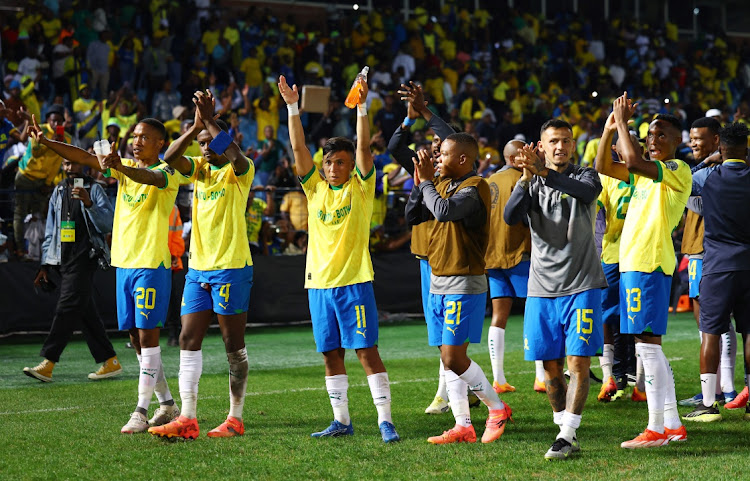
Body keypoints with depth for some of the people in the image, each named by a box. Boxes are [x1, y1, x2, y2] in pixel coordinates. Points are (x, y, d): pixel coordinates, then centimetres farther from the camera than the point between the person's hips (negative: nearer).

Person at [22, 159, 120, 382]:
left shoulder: (93, 189, 0)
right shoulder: (58, 191, 18)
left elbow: (109, 224, -10)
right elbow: (50, 231, 23)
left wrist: (88, 203, -24)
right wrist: (45, 265, 19)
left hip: (84, 258, -7)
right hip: (65, 260, 7)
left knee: (67, 309, -14)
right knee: (86, 312, 5)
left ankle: (48, 364, -19)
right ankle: (110, 361, 10)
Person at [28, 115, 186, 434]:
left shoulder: (168, 172, -7)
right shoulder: (126, 167, 13)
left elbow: (151, 177, -30)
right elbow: (84, 158, 6)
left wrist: (120, 167, -49)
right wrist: (45, 142, -6)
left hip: (152, 264, -7)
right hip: (124, 262, 8)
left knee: (147, 335, -9)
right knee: (136, 338, 9)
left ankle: (141, 411, -10)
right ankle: (167, 404, 19)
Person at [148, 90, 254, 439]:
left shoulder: (239, 172, -6)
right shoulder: (199, 169, 10)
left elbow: (236, 155, -29)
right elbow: (170, 158, -7)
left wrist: (210, 120, -26)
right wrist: (196, 126, -20)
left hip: (231, 268, -7)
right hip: (198, 267, 7)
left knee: (234, 345, 1)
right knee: (189, 340, 1)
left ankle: (235, 418, 8)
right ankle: (187, 419, 1)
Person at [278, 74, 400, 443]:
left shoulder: (360, 188, 0)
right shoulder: (316, 188, 9)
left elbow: (363, 148, -12)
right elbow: (298, 147, 3)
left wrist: (361, 107, -20)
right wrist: (292, 107, -5)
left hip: (353, 281, -5)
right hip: (319, 282, 5)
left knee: (366, 350, -7)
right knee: (330, 353, 8)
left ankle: (385, 420, -7)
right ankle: (341, 420, 16)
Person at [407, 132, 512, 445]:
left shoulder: (474, 187, -14)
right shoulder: (443, 185, 13)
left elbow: (444, 211, -30)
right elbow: (412, 217, 15)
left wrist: (427, 182, -16)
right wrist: (419, 182, 4)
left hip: (464, 285, -9)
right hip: (438, 283, 9)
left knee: (454, 358, -12)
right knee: (448, 357, 8)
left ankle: (497, 408, 5)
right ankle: (463, 426, 12)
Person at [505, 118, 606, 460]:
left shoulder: (584, 176, 2)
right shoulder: (531, 183, 8)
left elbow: (587, 191, -24)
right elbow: (511, 217, -11)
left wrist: (544, 173, -36)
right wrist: (527, 178, -26)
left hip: (581, 286, -3)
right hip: (542, 288, 3)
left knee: (579, 362, -9)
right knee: (551, 366, 6)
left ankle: (567, 436, -8)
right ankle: (566, 433, 19)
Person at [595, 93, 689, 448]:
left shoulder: (678, 170, -9)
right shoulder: (647, 171, 19)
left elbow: (634, 162, -23)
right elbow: (604, 168, 20)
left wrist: (624, 123, -12)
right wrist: (610, 130, 8)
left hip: (650, 265, -10)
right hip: (631, 263, 10)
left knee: (647, 342, -11)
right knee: (649, 346, 11)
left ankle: (656, 429, -10)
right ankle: (673, 425, 16)